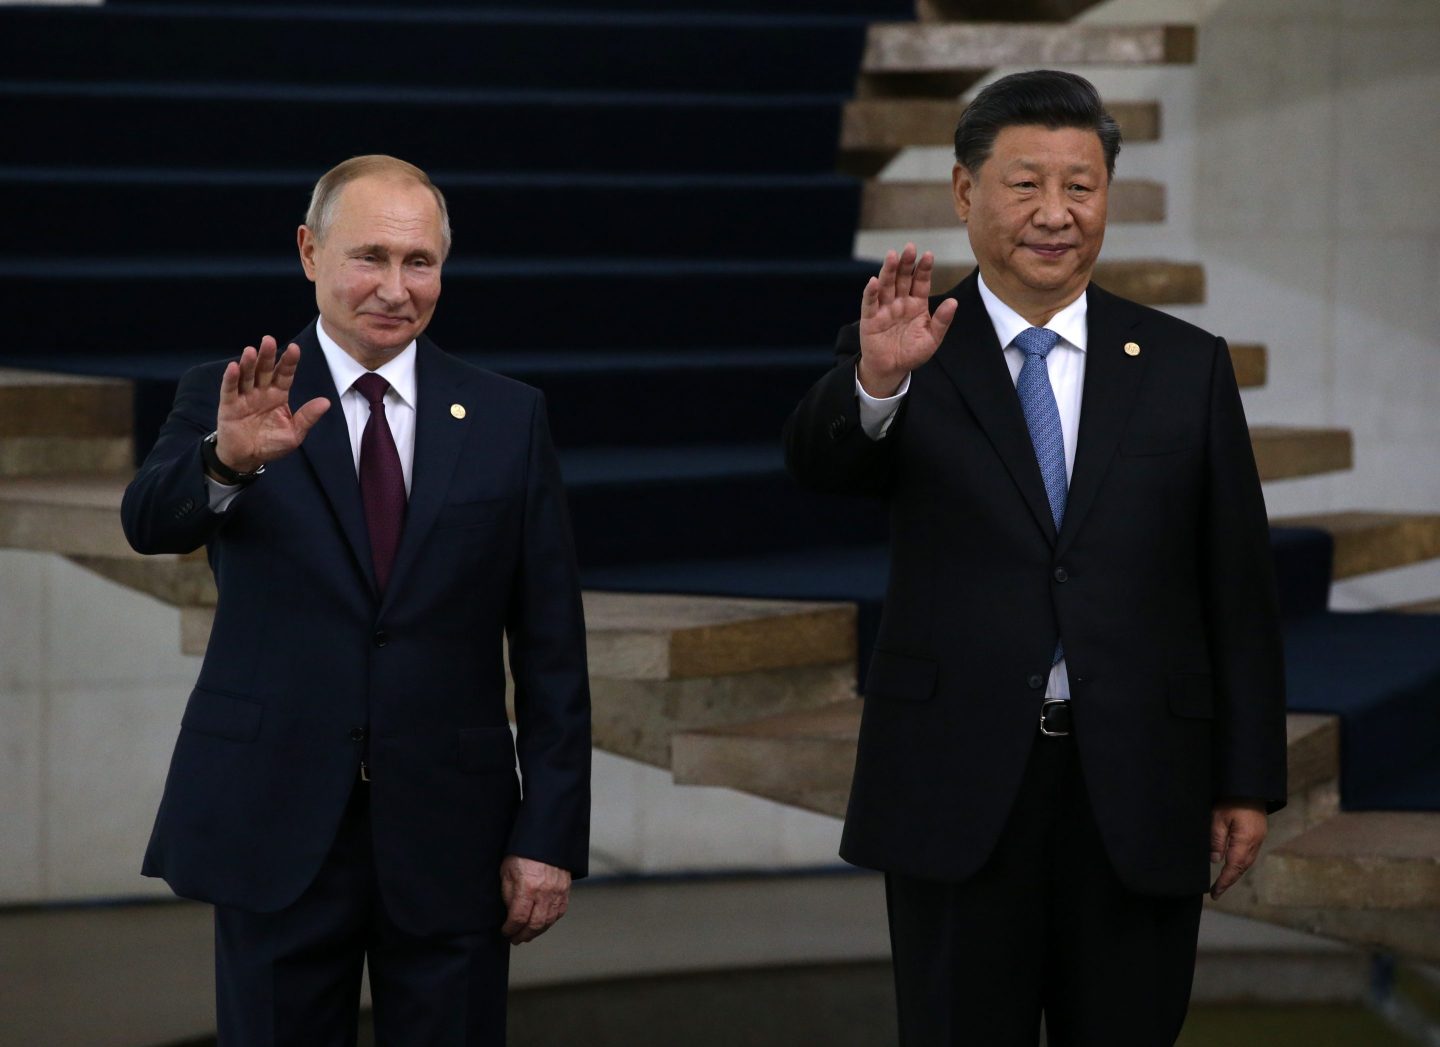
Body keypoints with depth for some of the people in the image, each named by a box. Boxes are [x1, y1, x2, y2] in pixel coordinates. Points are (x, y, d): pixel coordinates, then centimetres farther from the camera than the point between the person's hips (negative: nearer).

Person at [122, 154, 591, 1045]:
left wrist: (550, 837, -3)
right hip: (275, 830, -1)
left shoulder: (508, 419, 4)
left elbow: (551, 649, 3)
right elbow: (151, 523, -20)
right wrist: (229, 461, -41)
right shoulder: (231, 403, 0)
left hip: (451, 835, 1)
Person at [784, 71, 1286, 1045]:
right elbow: (821, 461, -20)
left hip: (1137, 793, 1)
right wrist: (876, 381, -41)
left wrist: (1249, 780, 3)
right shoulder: (905, 357, 1)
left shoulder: (1187, 366, 6)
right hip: (959, 787, -1)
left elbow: (1238, 590, 6)